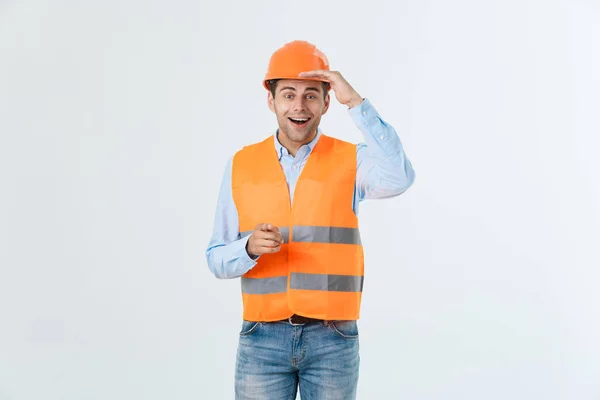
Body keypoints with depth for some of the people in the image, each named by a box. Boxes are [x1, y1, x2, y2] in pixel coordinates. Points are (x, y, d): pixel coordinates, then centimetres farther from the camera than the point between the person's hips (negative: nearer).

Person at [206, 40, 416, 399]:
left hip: (333, 341, -1)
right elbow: (218, 260, 5)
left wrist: (355, 101, -22)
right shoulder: (241, 166, 3)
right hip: (263, 340, 1)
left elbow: (400, 178, -25)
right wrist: (250, 248, -18)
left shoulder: (351, 161, -2)